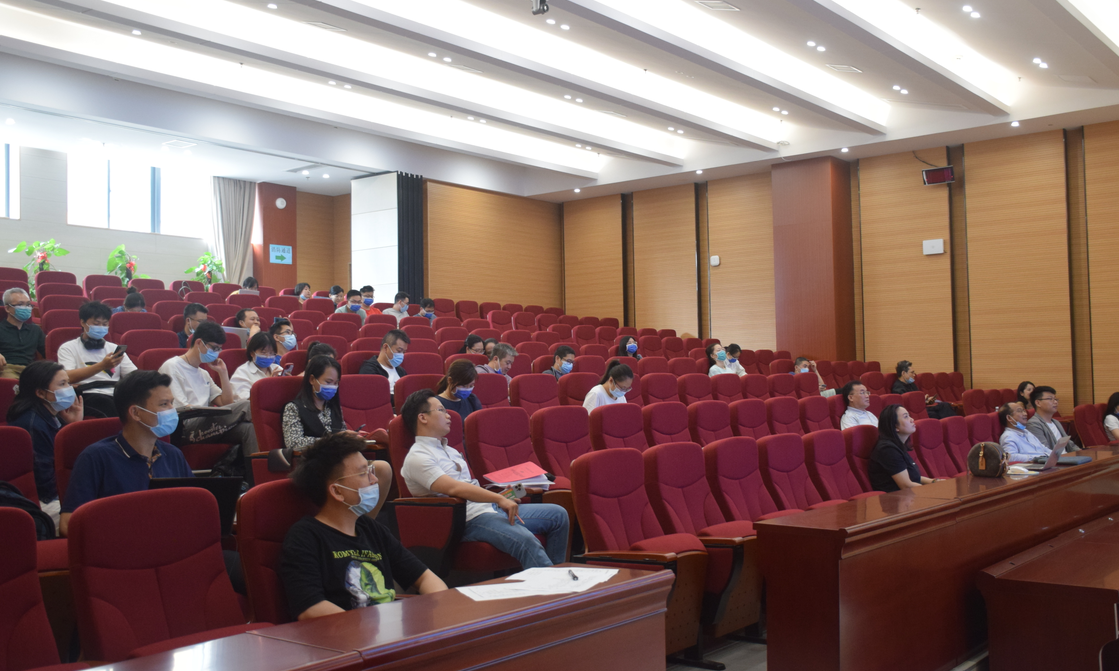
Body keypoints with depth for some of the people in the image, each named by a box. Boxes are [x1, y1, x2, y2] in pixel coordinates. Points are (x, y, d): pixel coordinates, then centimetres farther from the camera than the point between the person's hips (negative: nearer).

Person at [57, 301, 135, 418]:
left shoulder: (114, 348, 29)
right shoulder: (68, 348, 16)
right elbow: (67, 377, -3)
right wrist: (102, 366, -11)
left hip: (115, 394, 3)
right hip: (88, 395, -3)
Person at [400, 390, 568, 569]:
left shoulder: (448, 450, 23)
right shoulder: (417, 457, -10)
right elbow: (453, 488, -23)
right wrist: (499, 499, -28)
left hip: (489, 507, 10)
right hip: (468, 520, -10)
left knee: (557, 514, 4)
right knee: (526, 541, -32)